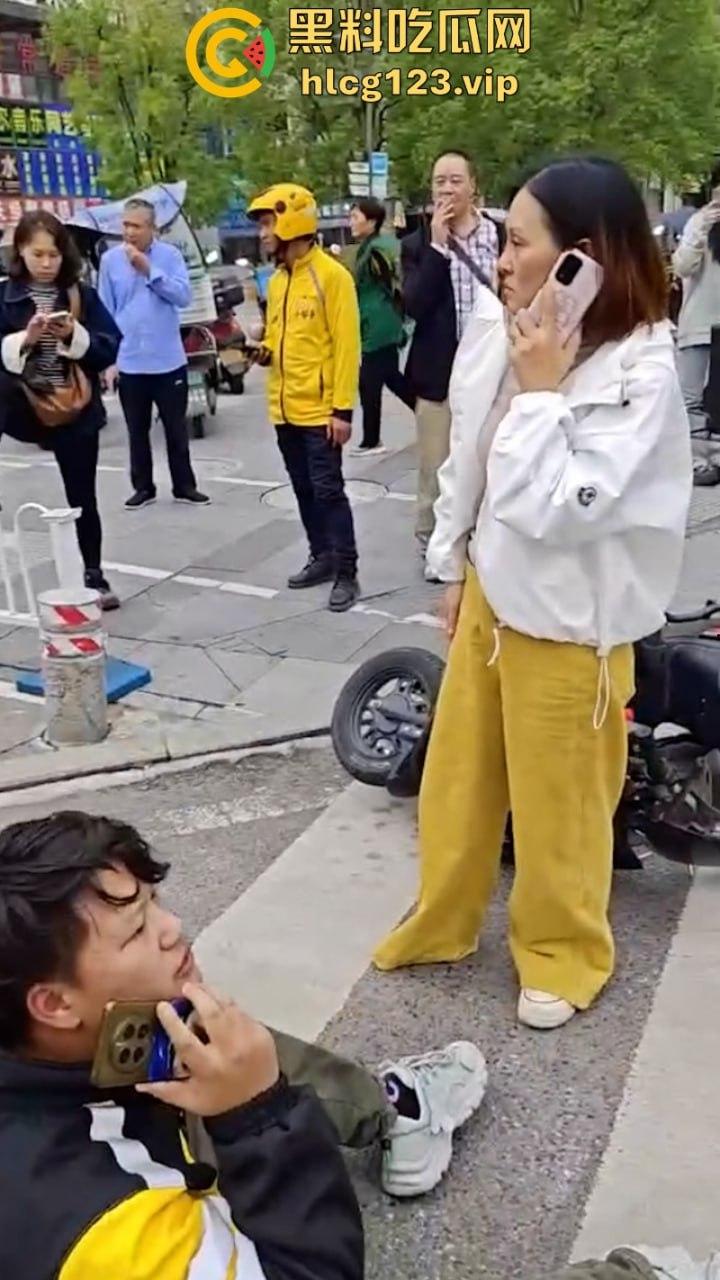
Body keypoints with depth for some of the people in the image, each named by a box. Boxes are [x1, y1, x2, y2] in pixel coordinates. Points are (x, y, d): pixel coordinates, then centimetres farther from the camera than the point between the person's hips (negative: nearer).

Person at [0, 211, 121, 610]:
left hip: (76, 412, 1)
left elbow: (111, 348, -2)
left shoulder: (82, 295, 3)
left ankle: (94, 577, 20)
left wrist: (74, 335, -17)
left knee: (82, 498, 9)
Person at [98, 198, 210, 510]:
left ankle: (184, 486, 21)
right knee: (137, 431, 11)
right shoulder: (110, 260, 0)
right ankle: (143, 487, 23)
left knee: (176, 429, 9)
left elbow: (183, 296, -13)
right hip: (129, 363, 1)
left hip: (168, 361, -1)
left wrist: (149, 270, -19)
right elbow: (105, 311, 2)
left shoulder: (170, 255, -2)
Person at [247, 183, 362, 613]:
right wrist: (263, 352, -2)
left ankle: (347, 573, 1)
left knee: (328, 490, -6)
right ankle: (322, 557, 26)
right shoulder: (277, 281, 12)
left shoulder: (331, 275, -10)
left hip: (320, 409, -7)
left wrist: (343, 409, -18)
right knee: (304, 490, 14)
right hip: (285, 408, 8)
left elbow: (347, 345, -14)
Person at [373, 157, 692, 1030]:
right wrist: (455, 569, 15)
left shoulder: (639, 371, -21)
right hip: (493, 590, 7)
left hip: (568, 617, -6)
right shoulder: (495, 331, -2)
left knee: (558, 798, 10)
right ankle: (440, 924, 41)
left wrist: (540, 391, -22)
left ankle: (562, 953, 35)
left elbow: (560, 508, -27)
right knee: (457, 772, 18)